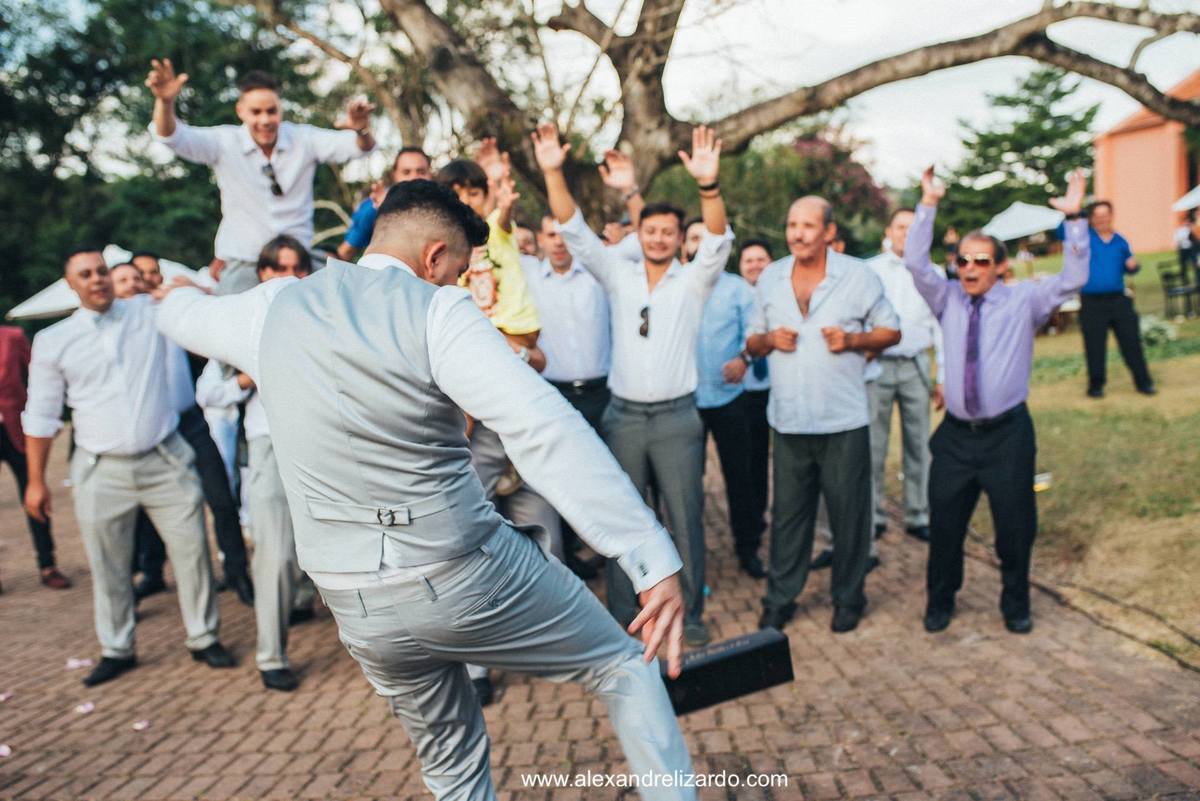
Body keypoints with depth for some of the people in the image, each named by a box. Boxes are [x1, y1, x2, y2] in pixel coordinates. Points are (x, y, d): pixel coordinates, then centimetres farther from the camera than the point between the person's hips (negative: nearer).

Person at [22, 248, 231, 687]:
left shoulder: (151, 311, 2)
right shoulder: (53, 340, 2)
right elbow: (41, 416, 6)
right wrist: (36, 481, 5)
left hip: (166, 459, 0)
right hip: (100, 471, 0)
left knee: (191, 550, 1)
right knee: (108, 567, 8)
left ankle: (204, 639, 16)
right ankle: (116, 650, 25)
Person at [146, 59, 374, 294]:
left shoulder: (304, 139, -3)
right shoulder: (225, 142, -4)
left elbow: (360, 147, -12)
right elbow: (172, 137, -14)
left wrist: (361, 130, -37)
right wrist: (165, 102, -36)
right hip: (241, 266, 0)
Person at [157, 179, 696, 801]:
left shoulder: (273, 308, 2)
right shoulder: (436, 312, -14)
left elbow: (179, 313, 25)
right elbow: (545, 428, -27)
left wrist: (185, 294, 50)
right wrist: (654, 558, -30)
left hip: (356, 605, 6)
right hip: (467, 576, -6)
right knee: (625, 666, 16)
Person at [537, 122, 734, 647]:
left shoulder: (693, 281, 2)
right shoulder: (619, 276, 7)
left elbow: (718, 239, -15)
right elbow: (574, 231, -1)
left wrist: (708, 184, -33)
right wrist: (553, 173, -16)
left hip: (676, 416, -1)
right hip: (623, 415, 2)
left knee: (686, 520, 4)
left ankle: (690, 613, 18)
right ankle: (621, 616, 19)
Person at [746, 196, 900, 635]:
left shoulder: (859, 275, -2)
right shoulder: (770, 278, 7)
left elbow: (891, 331, 4)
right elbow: (753, 342, 13)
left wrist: (853, 340, -15)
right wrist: (769, 340, -10)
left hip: (843, 420, -2)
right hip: (788, 419, 2)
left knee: (849, 514, 7)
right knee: (787, 514, 8)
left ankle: (848, 598, 23)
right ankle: (779, 599, 19)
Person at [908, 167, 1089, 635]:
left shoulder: (1023, 301, 2)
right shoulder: (947, 300, 6)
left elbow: (1072, 280, -9)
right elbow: (915, 262, -4)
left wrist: (1073, 219, -19)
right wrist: (929, 205, -12)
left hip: (1008, 434, -1)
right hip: (956, 434, 2)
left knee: (1015, 525, 8)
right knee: (944, 524, 8)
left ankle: (1015, 605, 29)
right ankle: (940, 602, 27)